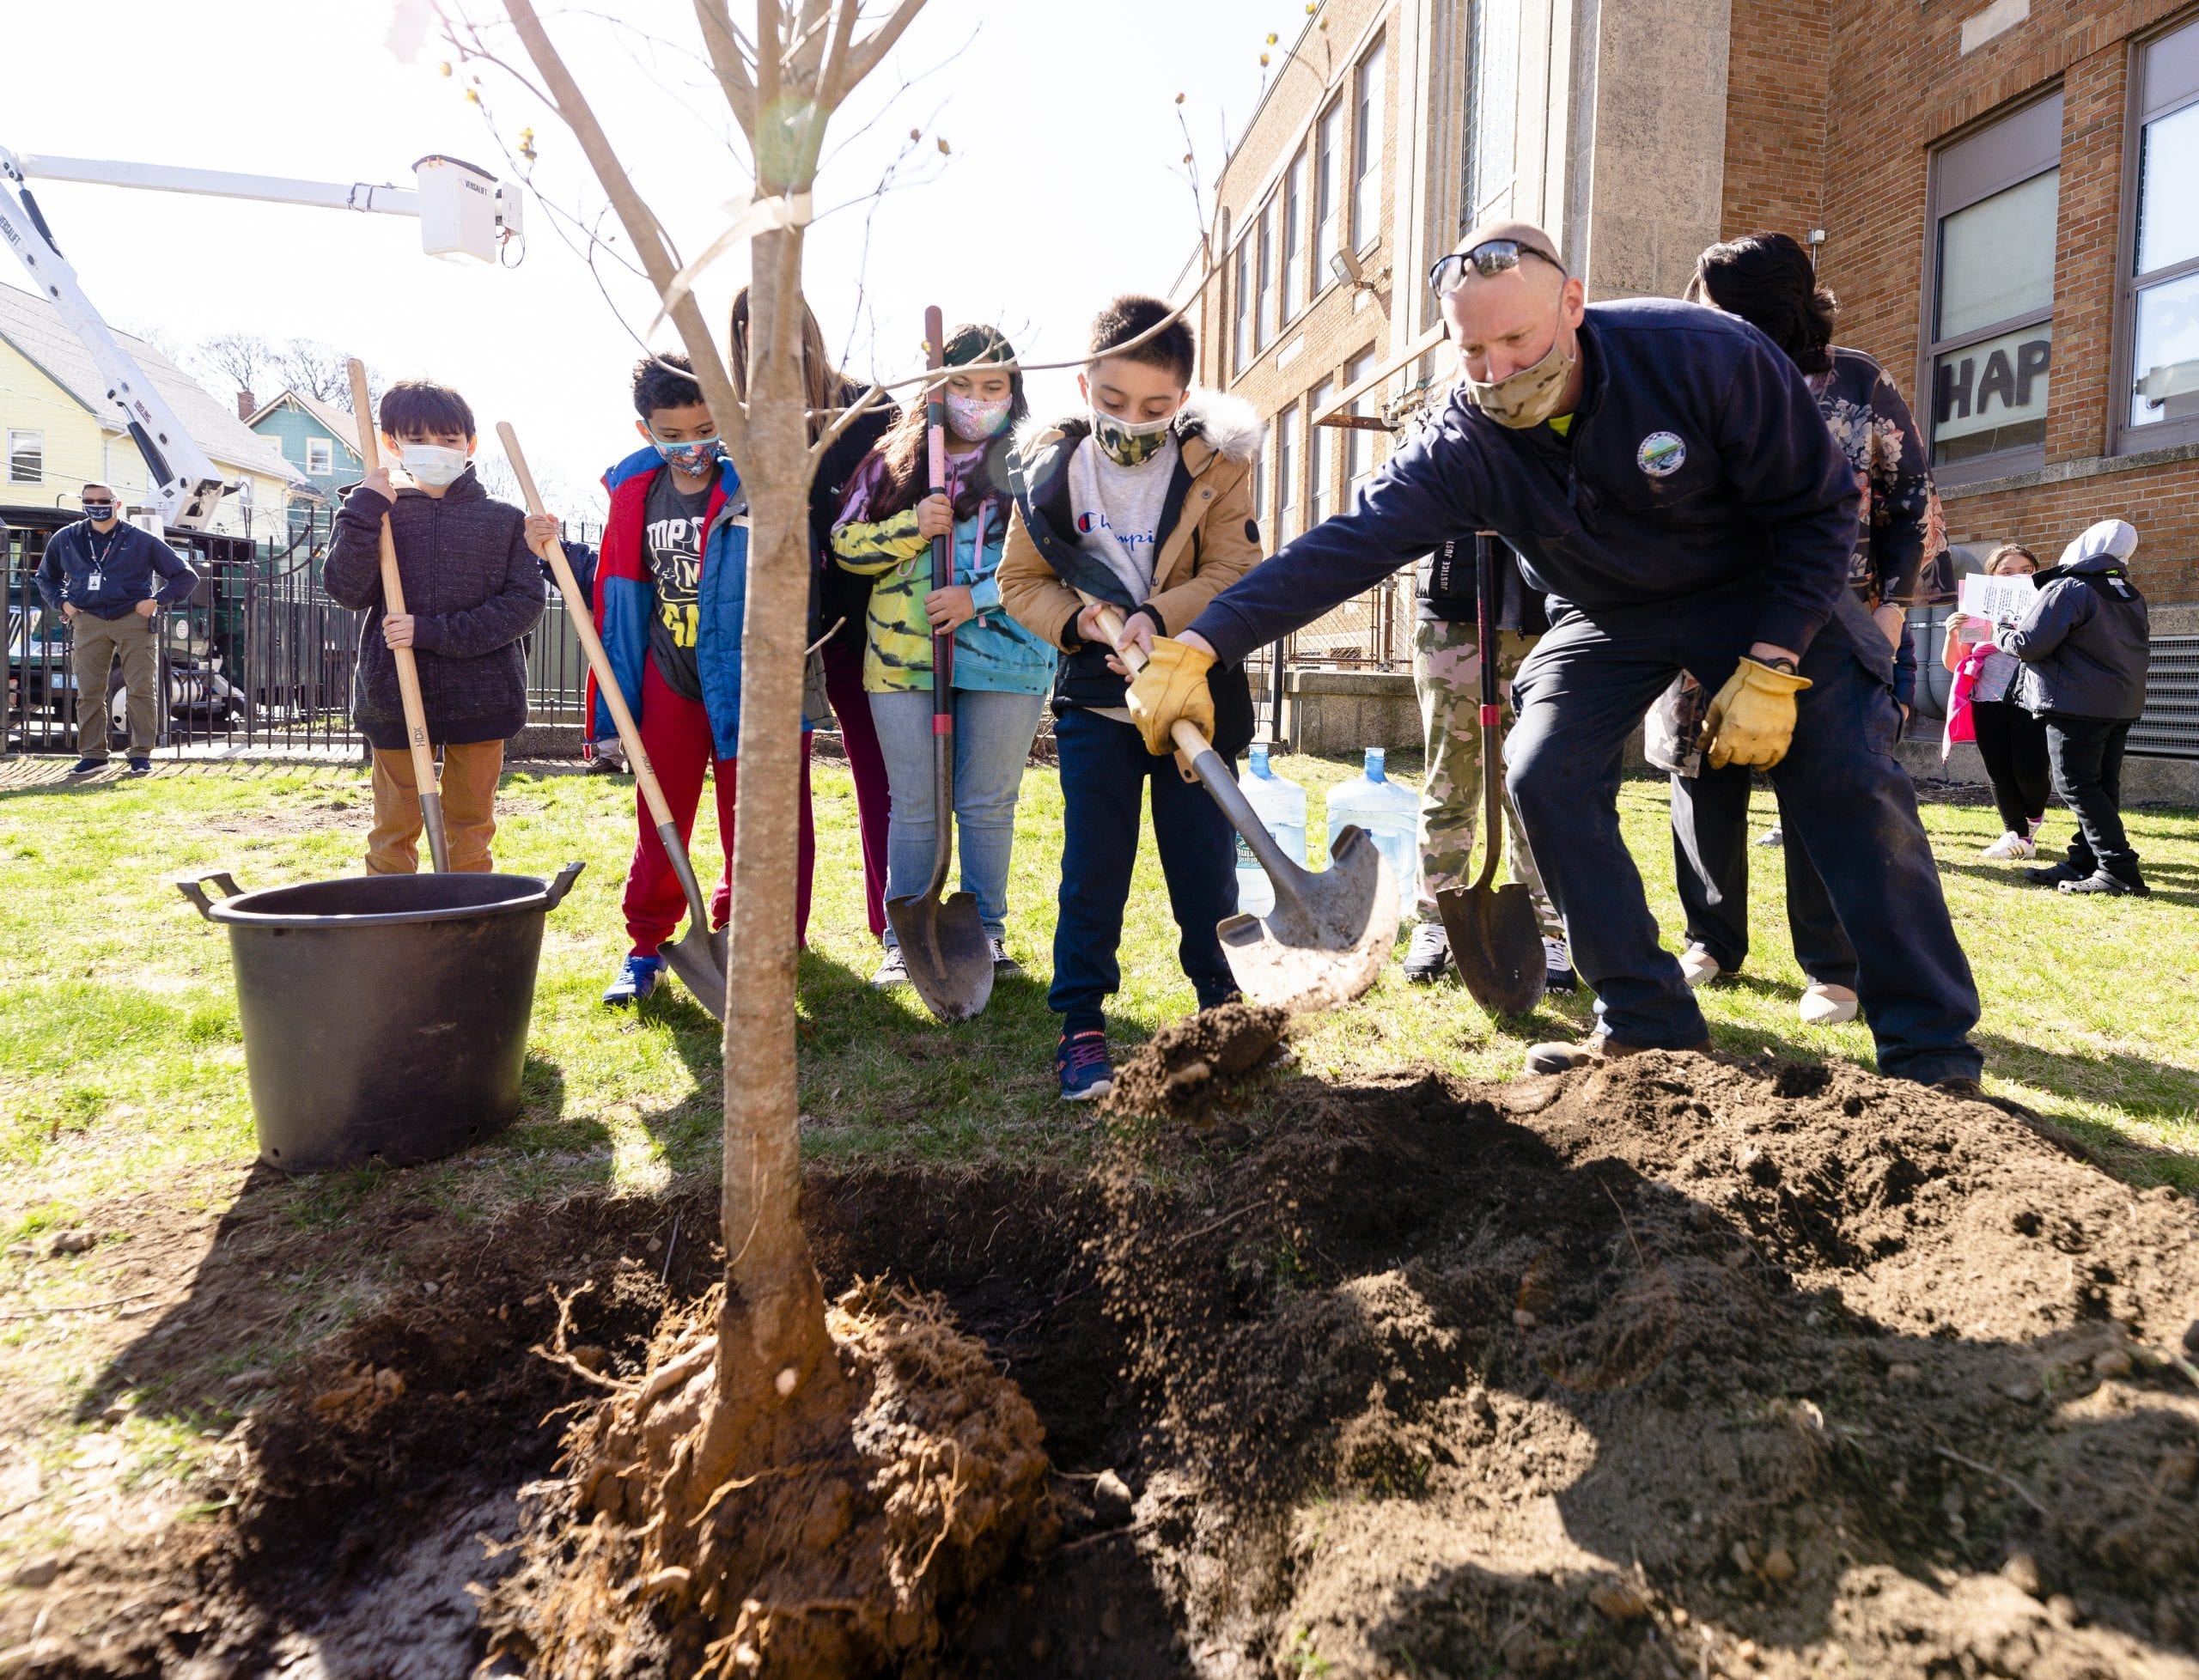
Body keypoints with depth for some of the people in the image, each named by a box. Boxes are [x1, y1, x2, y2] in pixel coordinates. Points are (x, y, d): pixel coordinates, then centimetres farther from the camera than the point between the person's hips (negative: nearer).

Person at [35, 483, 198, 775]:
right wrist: (61, 602, 11)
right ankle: (92, 755, 7)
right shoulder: (65, 539, 12)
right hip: (88, 622, 3)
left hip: (134, 621, -2)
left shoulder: (142, 540, 3)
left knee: (142, 689, -5)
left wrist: (157, 600, -5)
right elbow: (46, 577, 29)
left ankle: (142, 754, 1)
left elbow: (186, 576, 4)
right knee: (88, 692, 1)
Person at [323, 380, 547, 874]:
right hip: (396, 698, 0)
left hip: (480, 698, 0)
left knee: (470, 833, 10)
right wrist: (365, 511, -16)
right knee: (394, 833, 9)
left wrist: (434, 632, -17)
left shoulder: (503, 520, 2)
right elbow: (347, 590, -8)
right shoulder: (375, 513, 4)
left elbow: (525, 603, -8)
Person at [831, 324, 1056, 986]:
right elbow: (845, 542, 8)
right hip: (903, 655, 1)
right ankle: (904, 940, 17)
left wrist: (978, 597, -14)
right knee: (914, 807, 6)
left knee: (989, 804, 7)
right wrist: (910, 528, -10)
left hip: (1006, 656, -1)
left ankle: (987, 933, 21)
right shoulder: (895, 457, 10)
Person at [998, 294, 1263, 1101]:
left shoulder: (1216, 464, -5)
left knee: (1205, 866, 7)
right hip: (1095, 699, 1)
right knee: (1092, 868, 1)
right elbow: (1021, 579, 4)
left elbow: (1235, 571, -12)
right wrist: (1074, 620, -15)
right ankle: (1081, 1023, 12)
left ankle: (1223, 1006, 25)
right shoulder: (1051, 468, -2)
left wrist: (1157, 618, -27)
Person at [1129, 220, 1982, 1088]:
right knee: (1544, 772, -15)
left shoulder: (1709, 356, -28)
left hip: (1762, 594, -2)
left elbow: (1817, 508, -18)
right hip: (1607, 617, 3)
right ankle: (1647, 1026, -4)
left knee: (1853, 784, -13)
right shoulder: (1462, 444, -21)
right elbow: (1344, 546, -30)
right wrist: (1198, 647, -41)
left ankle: (1932, 1054, -2)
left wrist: (1770, 668, -24)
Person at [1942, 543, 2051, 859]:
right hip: (1988, 700, 2)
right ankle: (2017, 834, 13)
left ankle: (2034, 816, 22)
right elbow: (1952, 663, 12)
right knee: (1999, 771, 2)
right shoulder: (1979, 611, 10)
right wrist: (1952, 635, -7)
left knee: (2029, 770, -9)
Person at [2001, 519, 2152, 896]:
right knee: (2102, 786, 9)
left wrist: (2002, 636, 2)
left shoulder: (2067, 589, -13)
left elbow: (2029, 643, -18)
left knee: (2076, 786, -8)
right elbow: (2141, 648, 23)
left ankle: (2120, 871, -13)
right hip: (2123, 705, 9)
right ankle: (2083, 862, 12)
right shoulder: (2131, 596, 14)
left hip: (2077, 705, -9)